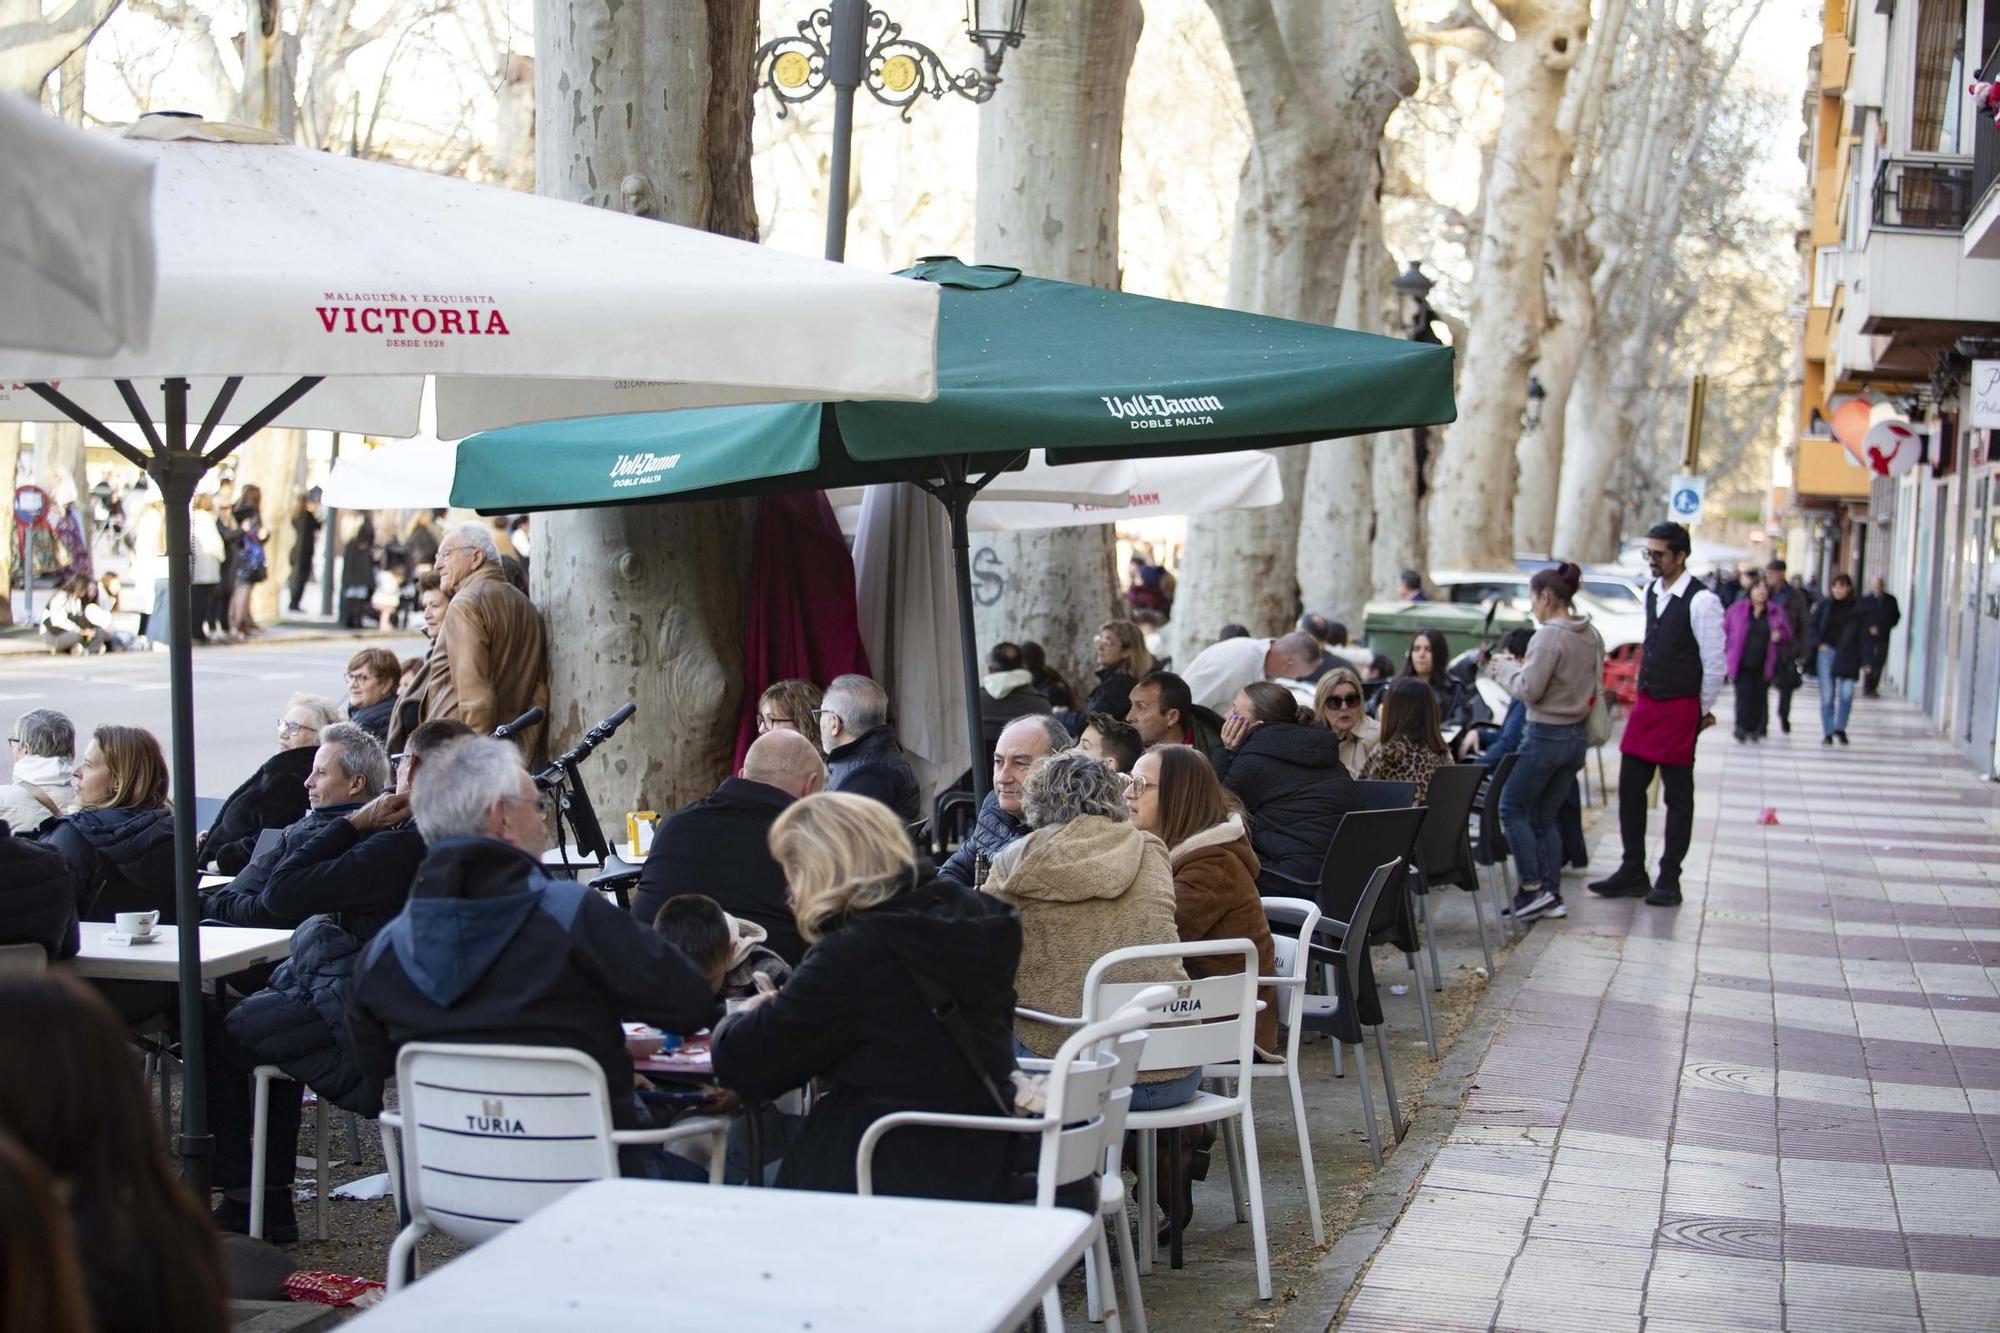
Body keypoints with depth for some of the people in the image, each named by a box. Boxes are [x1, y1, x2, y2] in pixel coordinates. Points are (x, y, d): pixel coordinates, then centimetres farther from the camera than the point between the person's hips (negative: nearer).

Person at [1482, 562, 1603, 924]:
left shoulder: (1549, 636, -19)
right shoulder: (1591, 635, 7)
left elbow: (1529, 690, -19)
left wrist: (1506, 669, 0)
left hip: (1546, 735, -8)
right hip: (1578, 734, 8)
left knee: (1512, 808, 5)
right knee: (1547, 816, 15)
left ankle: (1533, 888, 1)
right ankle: (1552, 895, 15)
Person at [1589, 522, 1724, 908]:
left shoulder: (1701, 601, -15)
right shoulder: (1651, 592, 9)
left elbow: (1716, 664, -11)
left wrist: (1703, 710, -3)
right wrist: (1644, 693, 18)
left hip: (1680, 709, -8)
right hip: (1646, 703, 8)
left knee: (1678, 795, 2)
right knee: (1629, 788, 9)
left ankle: (1669, 881, 9)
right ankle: (1632, 873, 18)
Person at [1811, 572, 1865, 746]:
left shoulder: (1857, 609, 1)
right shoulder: (1825, 605, 4)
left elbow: (1862, 636, 0)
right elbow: (1813, 626, 10)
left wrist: (1865, 659, -5)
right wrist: (1818, 644, -4)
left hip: (1847, 656, -1)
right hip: (1826, 652, 1)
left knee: (1847, 693, -13)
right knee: (1827, 696, 2)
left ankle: (1840, 728, 8)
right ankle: (1827, 733, 12)